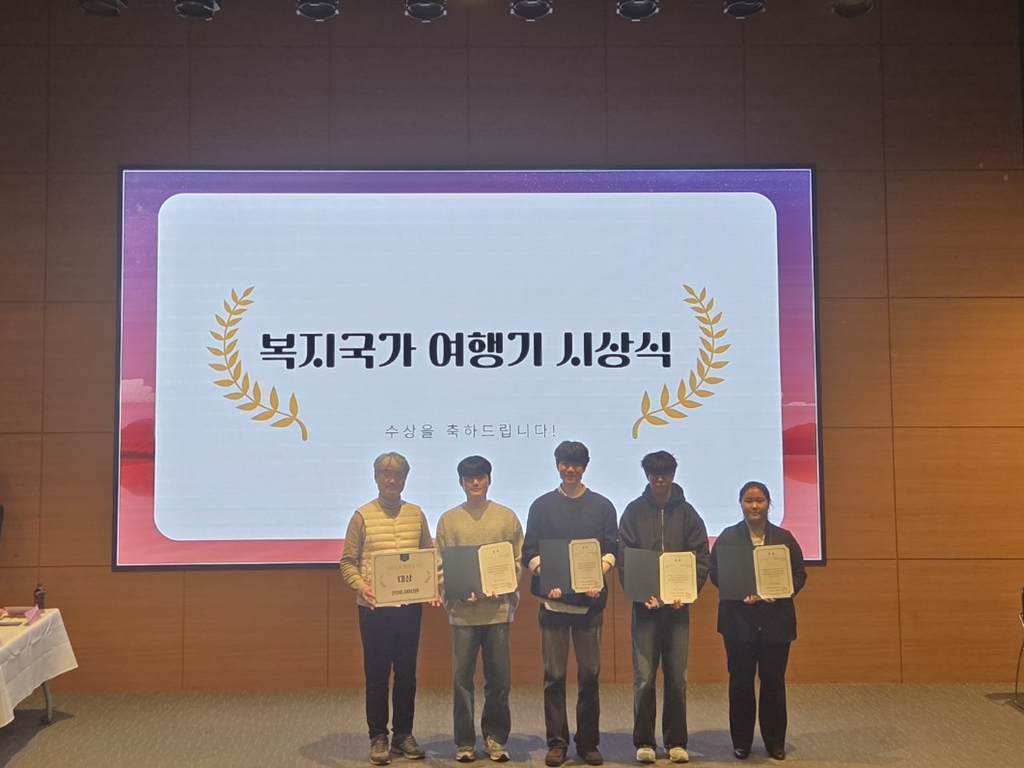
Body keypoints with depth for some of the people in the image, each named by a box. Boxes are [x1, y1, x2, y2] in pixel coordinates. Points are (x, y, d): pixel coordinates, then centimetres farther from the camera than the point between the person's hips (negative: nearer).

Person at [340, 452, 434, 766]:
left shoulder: (416, 515, 7)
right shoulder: (363, 516, -2)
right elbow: (348, 561, -1)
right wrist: (360, 586, -17)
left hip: (410, 605, 3)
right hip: (374, 607, -2)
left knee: (406, 672, 10)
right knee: (377, 674, 5)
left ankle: (403, 734, 23)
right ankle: (378, 737, 17)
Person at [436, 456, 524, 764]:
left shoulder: (507, 517, 6)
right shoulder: (449, 520, 5)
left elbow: (519, 560, 5)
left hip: (499, 608, 0)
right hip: (462, 610, 0)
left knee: (499, 679, 6)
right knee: (462, 678, 4)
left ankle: (495, 738, 22)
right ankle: (465, 742, 17)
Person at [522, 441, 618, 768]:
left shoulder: (602, 506, 8)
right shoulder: (542, 506, 8)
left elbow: (611, 550, 4)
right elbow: (529, 551, 3)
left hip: (590, 599, 0)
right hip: (553, 599, 0)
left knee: (590, 675, 5)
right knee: (554, 675, 3)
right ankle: (557, 742, 11)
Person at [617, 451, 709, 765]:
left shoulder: (686, 512, 5)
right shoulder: (634, 511, 2)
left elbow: (701, 558, 2)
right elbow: (624, 558, -2)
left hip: (678, 605, 1)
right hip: (644, 604, -1)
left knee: (677, 677, 6)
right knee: (644, 677, -1)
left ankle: (676, 741, 18)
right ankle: (644, 742, 11)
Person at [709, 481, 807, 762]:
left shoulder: (784, 538, 5)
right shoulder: (728, 537, 1)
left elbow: (799, 574, 4)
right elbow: (715, 572, -2)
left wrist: (780, 593, -14)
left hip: (776, 620, 1)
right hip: (739, 619, -1)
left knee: (773, 681, 7)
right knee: (740, 681, 4)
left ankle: (775, 741, 21)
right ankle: (741, 741, 16)